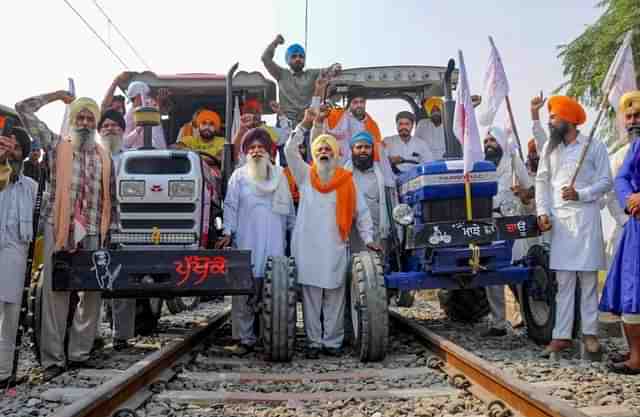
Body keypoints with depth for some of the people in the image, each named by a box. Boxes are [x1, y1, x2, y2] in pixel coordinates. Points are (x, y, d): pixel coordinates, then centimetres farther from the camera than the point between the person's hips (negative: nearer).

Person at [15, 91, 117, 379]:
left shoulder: (104, 157, 14)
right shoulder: (57, 145, 8)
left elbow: (110, 197, 15)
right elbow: (23, 109, 5)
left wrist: (111, 228, 9)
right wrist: (56, 96, 12)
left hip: (92, 233, 3)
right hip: (59, 228, -2)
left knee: (93, 292, 2)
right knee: (55, 293, -3)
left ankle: (79, 353, 12)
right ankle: (52, 359, 1)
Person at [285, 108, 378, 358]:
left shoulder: (347, 180, 7)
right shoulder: (305, 176, 9)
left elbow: (361, 212, 10)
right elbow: (290, 150, -2)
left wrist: (368, 238, 3)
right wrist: (304, 126, -10)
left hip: (336, 247, 0)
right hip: (307, 246, 0)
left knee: (335, 297, 4)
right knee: (311, 296, 3)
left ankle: (333, 342, 13)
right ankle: (314, 342, 12)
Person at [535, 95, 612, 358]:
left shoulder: (594, 146, 1)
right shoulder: (549, 147, 13)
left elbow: (606, 181, 0)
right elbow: (541, 180, 11)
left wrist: (580, 194, -14)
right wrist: (542, 212, 1)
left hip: (586, 217, -3)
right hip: (558, 219, 3)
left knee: (588, 279, 1)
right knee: (563, 281, 4)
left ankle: (590, 333, 10)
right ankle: (562, 336, 7)